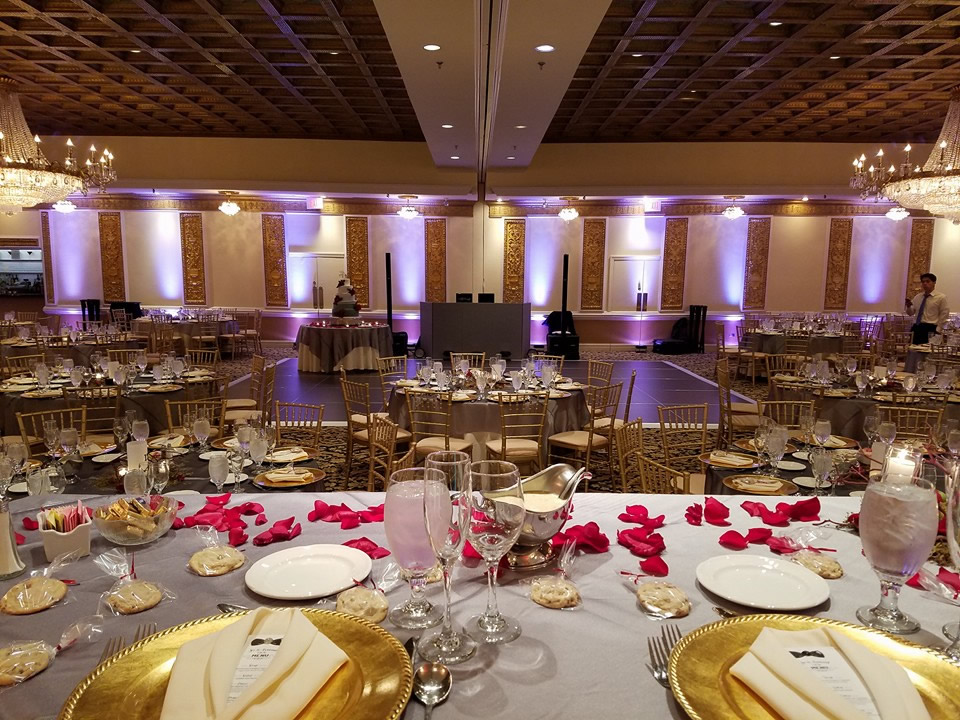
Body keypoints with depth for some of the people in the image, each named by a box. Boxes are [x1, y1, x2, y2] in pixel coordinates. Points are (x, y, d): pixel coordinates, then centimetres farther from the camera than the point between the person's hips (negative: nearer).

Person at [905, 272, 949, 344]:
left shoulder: (941, 297, 0)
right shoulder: (917, 297, 15)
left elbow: (944, 315, -2)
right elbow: (911, 313, 16)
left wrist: (937, 330, -7)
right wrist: (908, 306, -5)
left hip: (929, 329, -5)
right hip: (916, 328, 5)